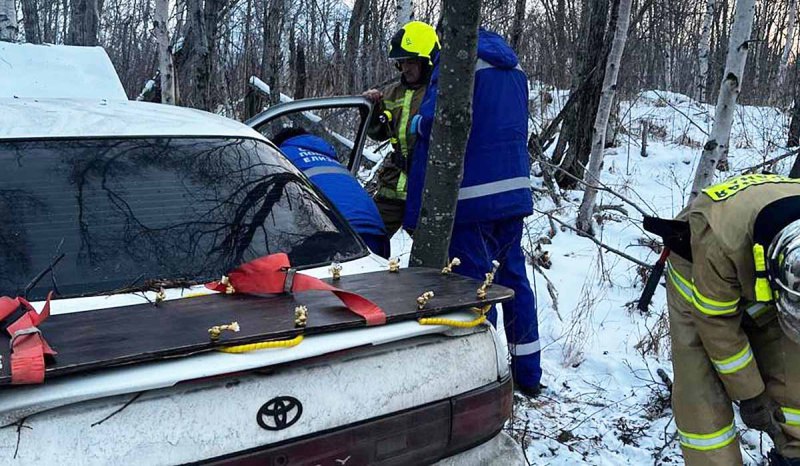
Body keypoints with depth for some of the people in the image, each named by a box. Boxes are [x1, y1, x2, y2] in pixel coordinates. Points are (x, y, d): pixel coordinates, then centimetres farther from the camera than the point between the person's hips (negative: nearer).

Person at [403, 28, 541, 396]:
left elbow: (433, 121, -17)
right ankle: (528, 373, 23)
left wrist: (415, 122, 3)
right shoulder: (513, 65, 15)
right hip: (515, 190, 7)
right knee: (514, 275, 14)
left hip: (472, 194, -7)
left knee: (474, 281, 1)